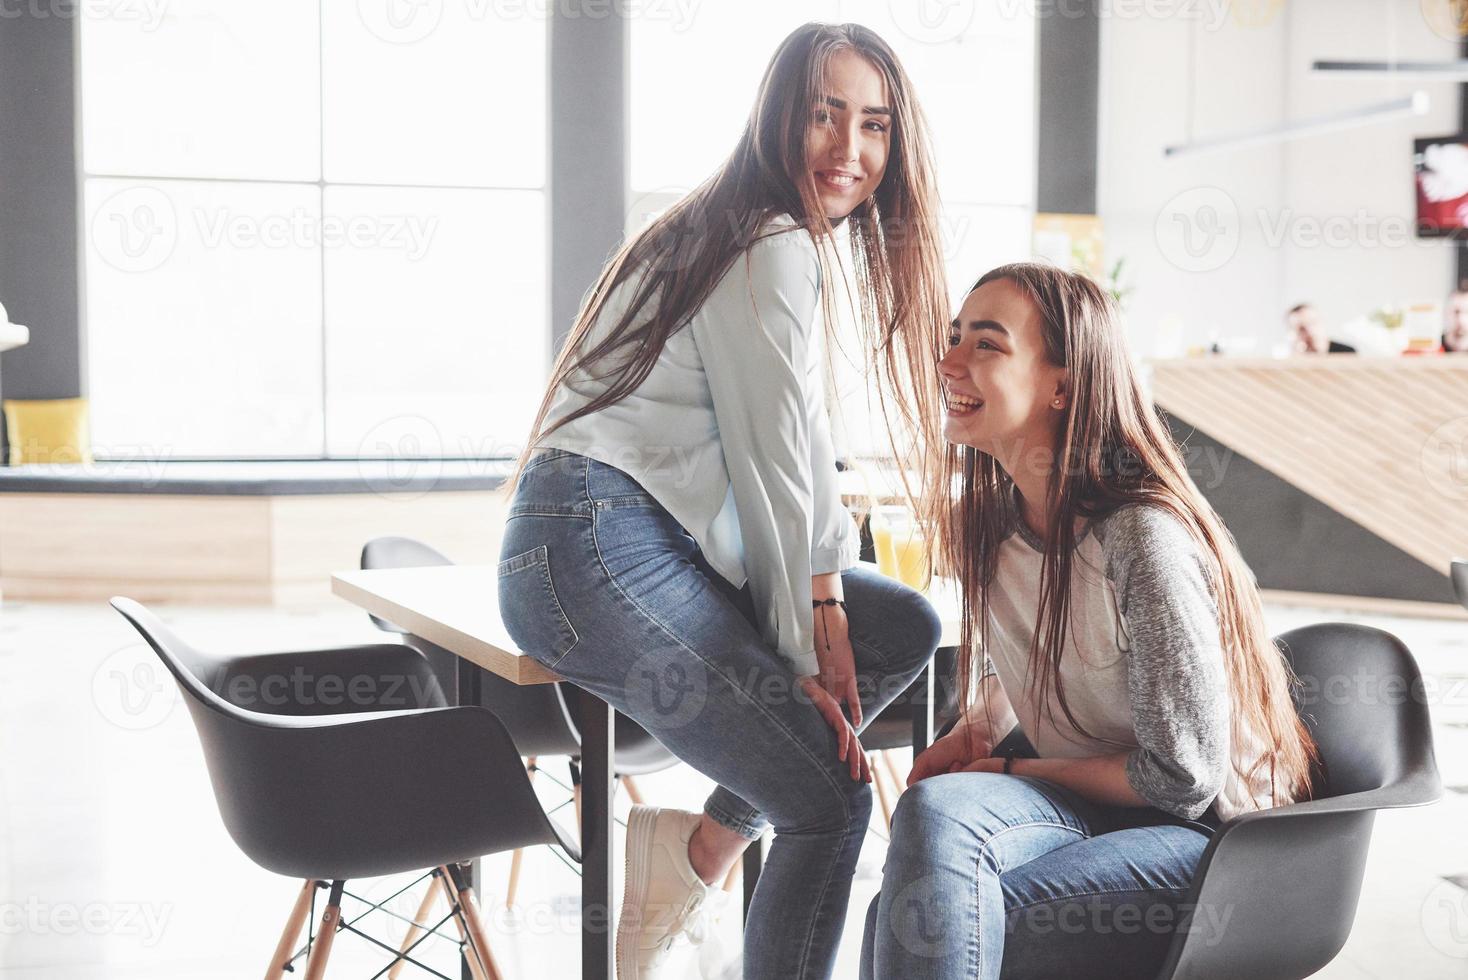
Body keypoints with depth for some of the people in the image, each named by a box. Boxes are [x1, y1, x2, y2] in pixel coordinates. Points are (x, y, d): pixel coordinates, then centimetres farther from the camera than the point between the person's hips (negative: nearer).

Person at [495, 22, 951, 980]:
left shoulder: (801, 240, 19)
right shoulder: (772, 248, -13)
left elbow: (801, 442, 17)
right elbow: (771, 464, -13)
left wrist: (825, 602, 6)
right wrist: (801, 656, -5)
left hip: (667, 544, 10)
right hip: (600, 549, -10)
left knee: (908, 627, 10)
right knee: (832, 803, -8)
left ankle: (703, 845, 6)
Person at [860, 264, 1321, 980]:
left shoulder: (1143, 538, -23)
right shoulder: (993, 516, 1)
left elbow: (1183, 778, -17)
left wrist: (1011, 771, -9)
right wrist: (972, 734, -2)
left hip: (1209, 832, -6)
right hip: (1074, 800, 6)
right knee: (931, 808, -28)